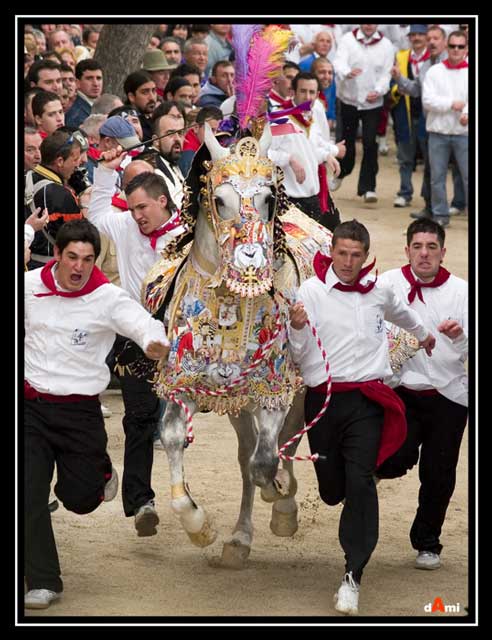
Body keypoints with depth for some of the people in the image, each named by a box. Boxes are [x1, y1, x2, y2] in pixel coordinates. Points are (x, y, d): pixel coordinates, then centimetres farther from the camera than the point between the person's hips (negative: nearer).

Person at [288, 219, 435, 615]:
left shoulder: (379, 290, 6)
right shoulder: (311, 291, -3)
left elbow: (400, 312, 32)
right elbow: (299, 356, -2)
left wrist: (423, 334, 50)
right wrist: (297, 327, -23)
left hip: (367, 400, 1)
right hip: (323, 399, -1)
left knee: (360, 483, -13)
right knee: (331, 489, 4)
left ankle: (353, 576, -13)